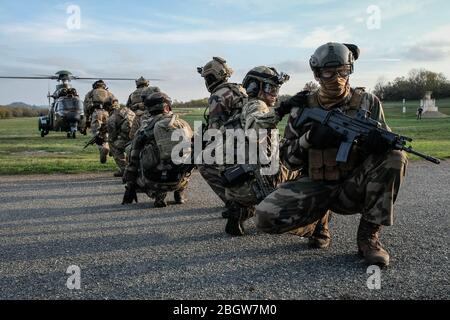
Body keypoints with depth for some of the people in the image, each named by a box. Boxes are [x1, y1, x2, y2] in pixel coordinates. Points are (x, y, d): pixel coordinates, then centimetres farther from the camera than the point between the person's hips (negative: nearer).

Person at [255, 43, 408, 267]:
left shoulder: (367, 102, 1)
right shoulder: (303, 108, 2)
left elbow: (386, 143, 2)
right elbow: (289, 158, 2)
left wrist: (378, 142, -24)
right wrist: (311, 137, -19)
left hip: (353, 188, 0)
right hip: (315, 187, 0)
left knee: (395, 158, -27)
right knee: (266, 217, -23)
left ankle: (369, 236, -14)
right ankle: (317, 217, 9)